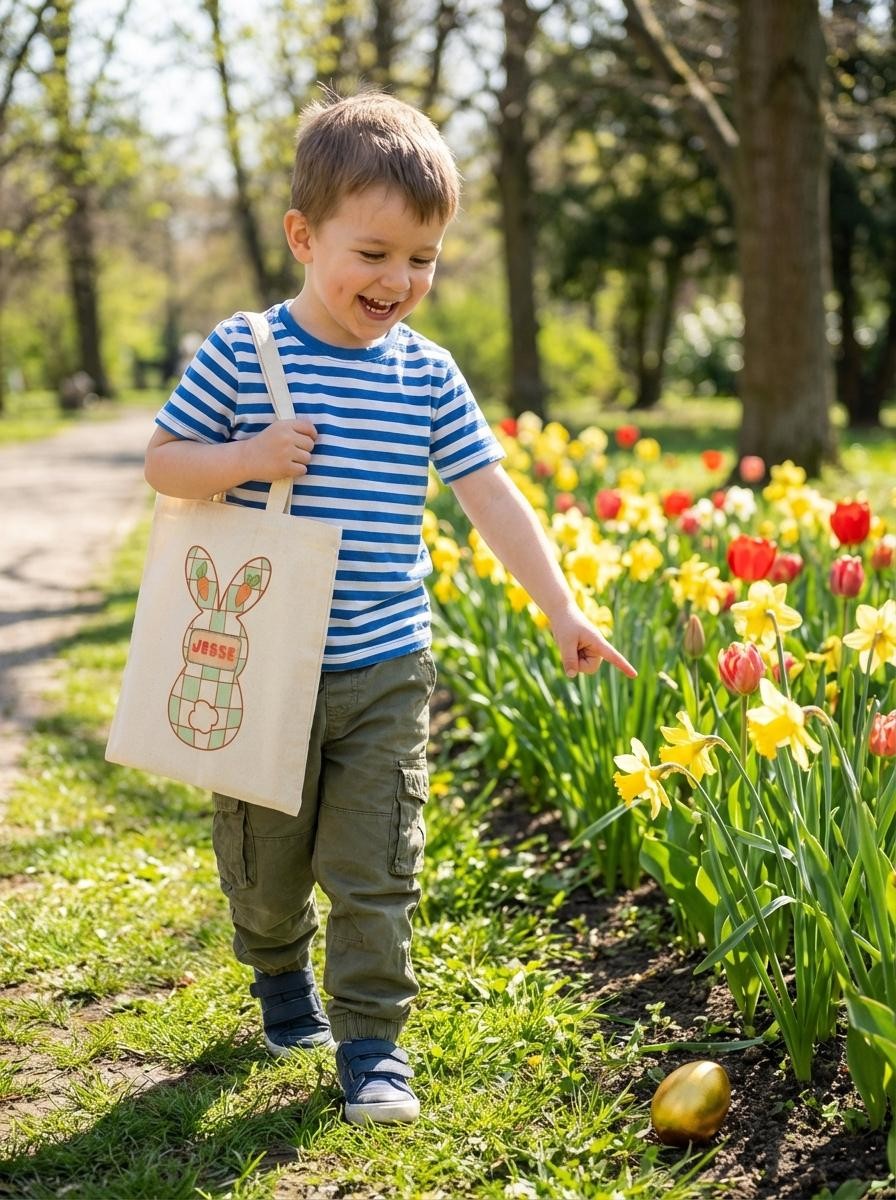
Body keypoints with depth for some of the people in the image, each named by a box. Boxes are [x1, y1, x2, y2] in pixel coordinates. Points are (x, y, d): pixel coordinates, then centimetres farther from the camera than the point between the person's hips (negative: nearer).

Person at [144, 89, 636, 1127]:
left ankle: (371, 1040, 14)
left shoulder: (426, 376, 1)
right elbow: (161, 463, 1)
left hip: (386, 673, 1)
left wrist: (560, 609, -2)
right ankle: (280, 971, 44)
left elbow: (492, 497, 3)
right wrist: (245, 460, -19)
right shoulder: (241, 355, -6)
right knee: (264, 855, 15)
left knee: (372, 867, 1)